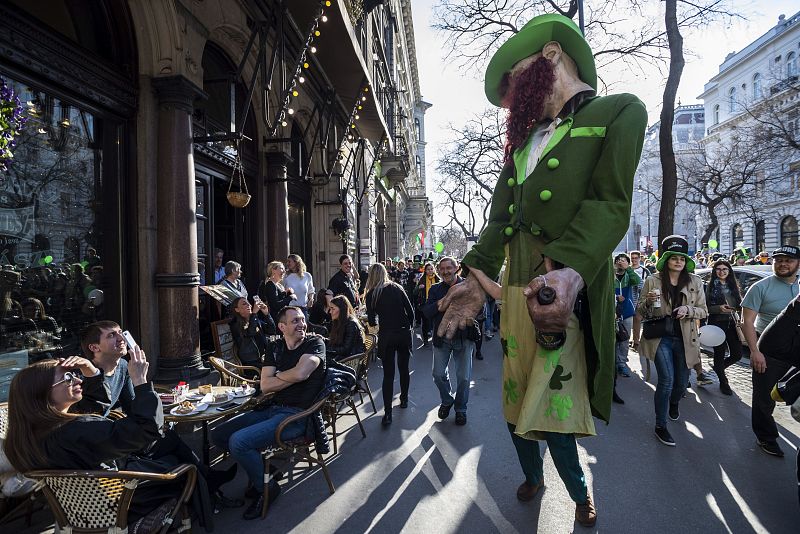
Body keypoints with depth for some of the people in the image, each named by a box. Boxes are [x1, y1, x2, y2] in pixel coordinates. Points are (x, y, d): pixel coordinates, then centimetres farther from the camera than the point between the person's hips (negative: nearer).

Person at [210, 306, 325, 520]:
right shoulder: (275, 348, 11)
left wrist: (277, 376, -4)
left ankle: (266, 487, 3)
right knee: (217, 435, 4)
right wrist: (292, 377, -11)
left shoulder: (315, 343, -6)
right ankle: (260, 467, 18)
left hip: (296, 415, -7)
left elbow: (301, 373, -23)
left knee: (238, 442, -22)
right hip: (271, 408, 8)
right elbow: (265, 386, 0)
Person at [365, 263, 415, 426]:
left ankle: (388, 413, -3)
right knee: (404, 369, 18)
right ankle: (404, 399, 34)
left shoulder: (371, 295, -1)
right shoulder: (397, 288, 2)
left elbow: (372, 321, 3)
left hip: (386, 336, -2)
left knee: (388, 374, 2)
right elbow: (410, 310, -1)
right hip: (404, 333, 2)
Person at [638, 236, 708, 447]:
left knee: (681, 382, 14)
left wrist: (688, 310, -16)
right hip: (661, 337, -2)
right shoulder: (653, 281, -4)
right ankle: (660, 426, 3)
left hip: (684, 339, 3)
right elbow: (641, 312, 1)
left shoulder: (695, 281, 1)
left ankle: (674, 402, 50)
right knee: (667, 380, -12)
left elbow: (703, 311, 5)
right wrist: (649, 301, -21)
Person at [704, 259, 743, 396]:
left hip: (732, 323, 5)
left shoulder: (733, 285, 11)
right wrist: (719, 308, -21)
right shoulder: (710, 285, -4)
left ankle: (719, 368, 35)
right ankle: (723, 382, 21)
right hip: (717, 323, -5)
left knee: (737, 354, 5)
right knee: (719, 353, 3)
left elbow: (739, 304, 16)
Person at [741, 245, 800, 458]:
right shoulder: (761, 287, -9)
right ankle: (766, 438, 23)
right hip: (768, 353, -4)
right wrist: (755, 352, -20)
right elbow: (747, 321, -12)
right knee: (764, 398, 6)